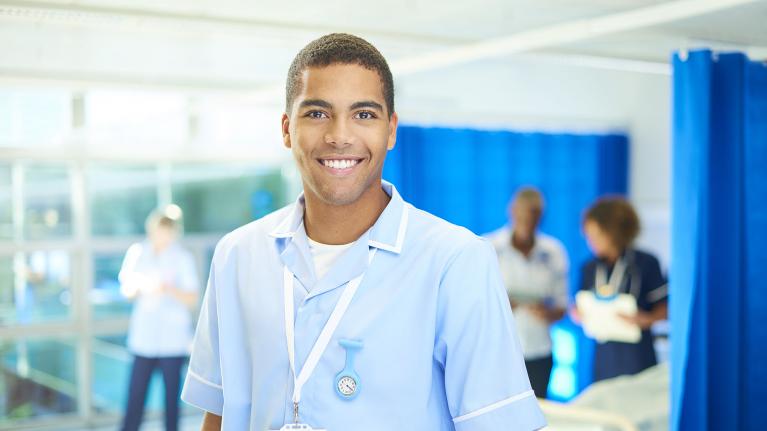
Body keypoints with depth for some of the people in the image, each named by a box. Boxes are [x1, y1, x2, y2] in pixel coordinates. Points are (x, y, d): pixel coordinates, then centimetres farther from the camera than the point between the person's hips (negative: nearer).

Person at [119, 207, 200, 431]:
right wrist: (135, 287, -11)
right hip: (143, 336, 2)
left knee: (171, 394, 2)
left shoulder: (183, 258, -2)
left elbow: (192, 299, -4)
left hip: (173, 339, -2)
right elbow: (127, 291, 11)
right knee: (135, 394, -2)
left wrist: (168, 289, -20)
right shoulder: (137, 253, 5)